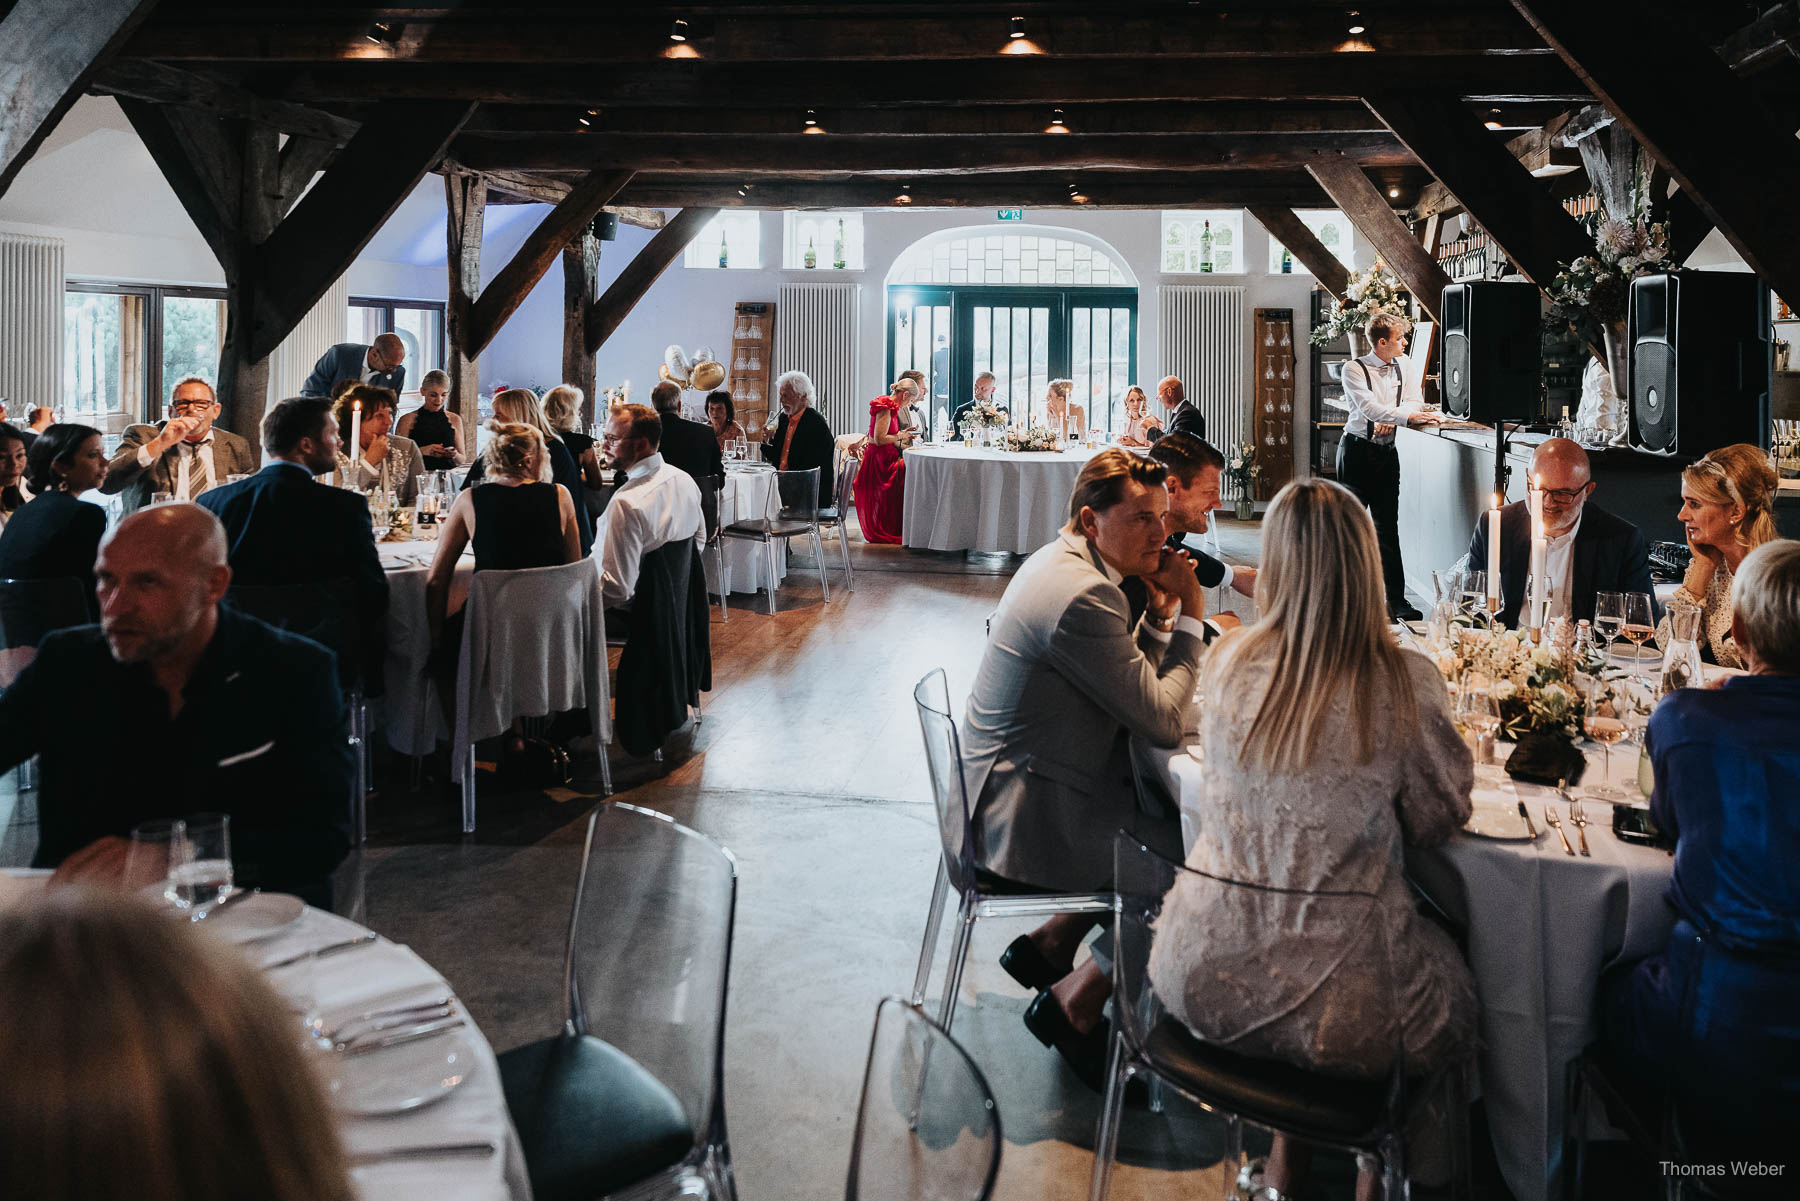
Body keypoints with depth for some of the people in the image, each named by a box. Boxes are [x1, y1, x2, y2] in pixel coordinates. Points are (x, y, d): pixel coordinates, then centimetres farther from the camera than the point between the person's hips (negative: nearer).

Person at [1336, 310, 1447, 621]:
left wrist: (1390, 420, -15)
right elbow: (1368, 408, -21)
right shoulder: (1354, 369, -8)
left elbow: (1414, 402, 4)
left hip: (1387, 452, 4)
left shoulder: (1403, 365, 9)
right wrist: (1408, 416, -32)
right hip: (1357, 451, -4)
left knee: (1387, 528, 2)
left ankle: (1396, 601, 1)